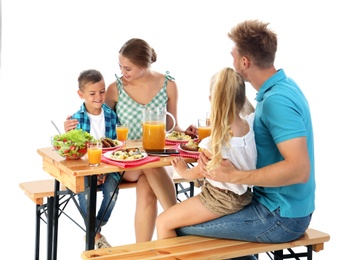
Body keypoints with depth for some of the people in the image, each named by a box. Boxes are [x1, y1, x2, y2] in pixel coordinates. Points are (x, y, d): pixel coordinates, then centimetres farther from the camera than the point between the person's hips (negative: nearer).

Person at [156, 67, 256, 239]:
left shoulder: (214, 144, -29)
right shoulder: (251, 123, -15)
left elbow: (199, 173, -7)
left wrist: (183, 171, 10)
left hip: (221, 200, -8)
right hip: (243, 194, 8)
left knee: (163, 222, 3)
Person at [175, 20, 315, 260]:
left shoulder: (277, 100, -24)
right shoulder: (281, 87, 7)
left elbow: (299, 169, -31)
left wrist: (233, 176, -31)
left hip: (281, 217, -10)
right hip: (279, 204, 10)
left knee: (183, 228, -9)